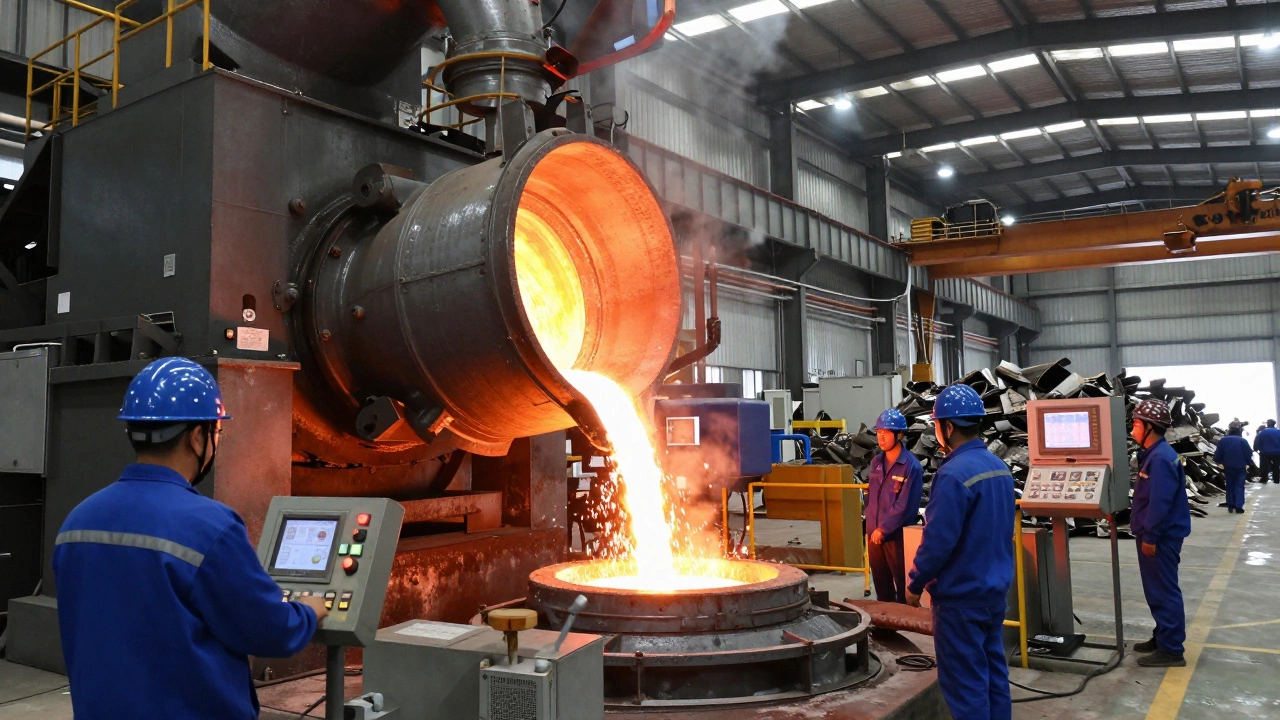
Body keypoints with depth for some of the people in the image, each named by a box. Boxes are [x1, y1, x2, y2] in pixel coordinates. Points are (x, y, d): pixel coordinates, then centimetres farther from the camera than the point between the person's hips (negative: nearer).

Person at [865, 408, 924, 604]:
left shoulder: (911, 466, -14)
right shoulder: (876, 462, 8)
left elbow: (905, 506, -18)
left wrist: (884, 529, -15)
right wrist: (872, 527, 9)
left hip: (898, 536, -7)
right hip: (875, 534, 7)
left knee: (903, 586, 5)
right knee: (881, 584, 17)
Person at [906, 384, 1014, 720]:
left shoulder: (954, 474, -23)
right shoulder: (999, 467, 5)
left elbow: (938, 541, -23)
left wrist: (915, 584, -9)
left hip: (961, 595, -9)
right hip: (996, 588, 9)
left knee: (964, 680, 1)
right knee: (993, 669, 18)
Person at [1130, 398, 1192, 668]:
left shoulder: (1161, 458, -21)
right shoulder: (1153, 454, 12)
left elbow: (1160, 502, -24)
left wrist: (1150, 536, -21)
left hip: (1160, 538, -10)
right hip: (1154, 535, 10)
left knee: (1163, 592, -3)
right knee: (1156, 591, 18)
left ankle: (1171, 650, 3)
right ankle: (1162, 637, 29)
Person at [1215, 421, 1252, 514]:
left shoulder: (1223, 440, -7)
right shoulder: (1243, 441, -14)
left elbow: (1218, 454, -3)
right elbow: (1249, 454, -9)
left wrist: (1220, 462, 15)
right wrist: (1248, 463, 8)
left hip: (1228, 467, 2)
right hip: (1241, 467, -2)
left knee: (1230, 486, 14)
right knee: (1239, 486, 4)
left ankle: (1230, 506, 15)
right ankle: (1239, 506, -2)